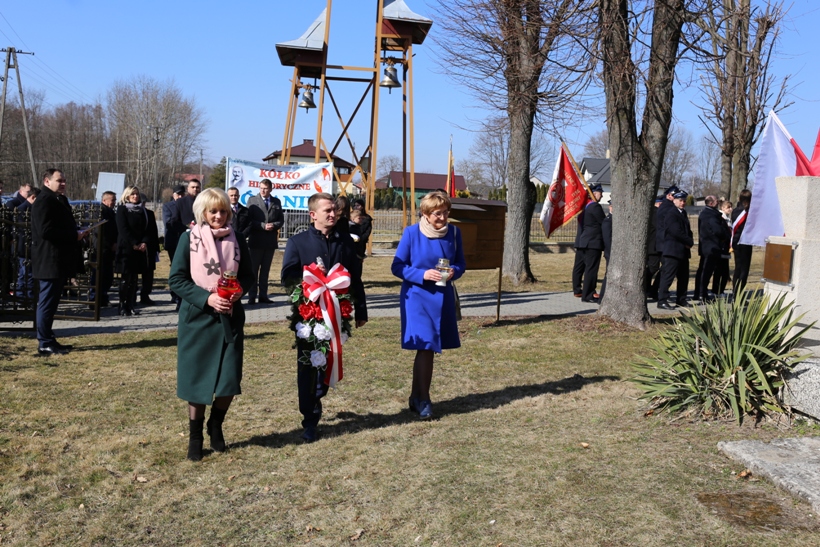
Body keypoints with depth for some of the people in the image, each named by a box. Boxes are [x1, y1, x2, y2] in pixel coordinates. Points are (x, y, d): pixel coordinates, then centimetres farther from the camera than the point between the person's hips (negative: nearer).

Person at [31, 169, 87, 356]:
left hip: (59, 261, 10)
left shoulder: (60, 200, 19)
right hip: (49, 261, -10)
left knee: (51, 302, 14)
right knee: (48, 301, -5)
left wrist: (77, 232, 7)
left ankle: (48, 340, 21)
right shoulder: (44, 201, -13)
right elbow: (45, 230, -23)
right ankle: (45, 343, 0)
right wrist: (74, 236, -18)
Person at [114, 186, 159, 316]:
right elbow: (123, 229, -7)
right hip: (126, 248, -4)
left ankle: (131, 306, 10)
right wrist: (134, 244, -15)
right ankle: (123, 307, -3)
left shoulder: (145, 212, 14)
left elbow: (150, 230, 7)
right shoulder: (122, 210, 2)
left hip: (141, 249, 4)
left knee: (134, 278, 6)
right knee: (126, 278, -5)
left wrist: (145, 243, -10)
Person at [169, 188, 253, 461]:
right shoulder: (189, 239, -3)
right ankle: (195, 436, 24)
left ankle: (216, 424, 28)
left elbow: (248, 275, 10)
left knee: (230, 381, -1)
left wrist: (238, 291, -12)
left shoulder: (237, 240, 3)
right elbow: (176, 279, -5)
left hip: (230, 317, 2)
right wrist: (206, 298, -17)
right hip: (197, 318, -2)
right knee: (196, 380, 5)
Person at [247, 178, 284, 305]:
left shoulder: (276, 202, 11)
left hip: (271, 241, 3)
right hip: (256, 241, -3)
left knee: (265, 270, 9)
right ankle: (252, 296, 4)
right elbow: (249, 220, -5)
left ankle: (263, 295, 14)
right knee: (254, 269, 0)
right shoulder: (252, 200, 2)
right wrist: (263, 225, -16)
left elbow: (281, 219, 9)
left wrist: (274, 225, -11)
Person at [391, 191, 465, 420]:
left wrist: (454, 271, -14)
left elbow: (461, 263, 10)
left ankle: (417, 397, 27)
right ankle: (422, 399, 7)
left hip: (443, 297, 4)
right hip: (418, 297, -4)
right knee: (425, 348, -8)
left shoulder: (454, 232, 0)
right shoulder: (411, 233, -10)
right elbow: (397, 266, -6)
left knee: (429, 349, 11)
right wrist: (423, 274, -21)